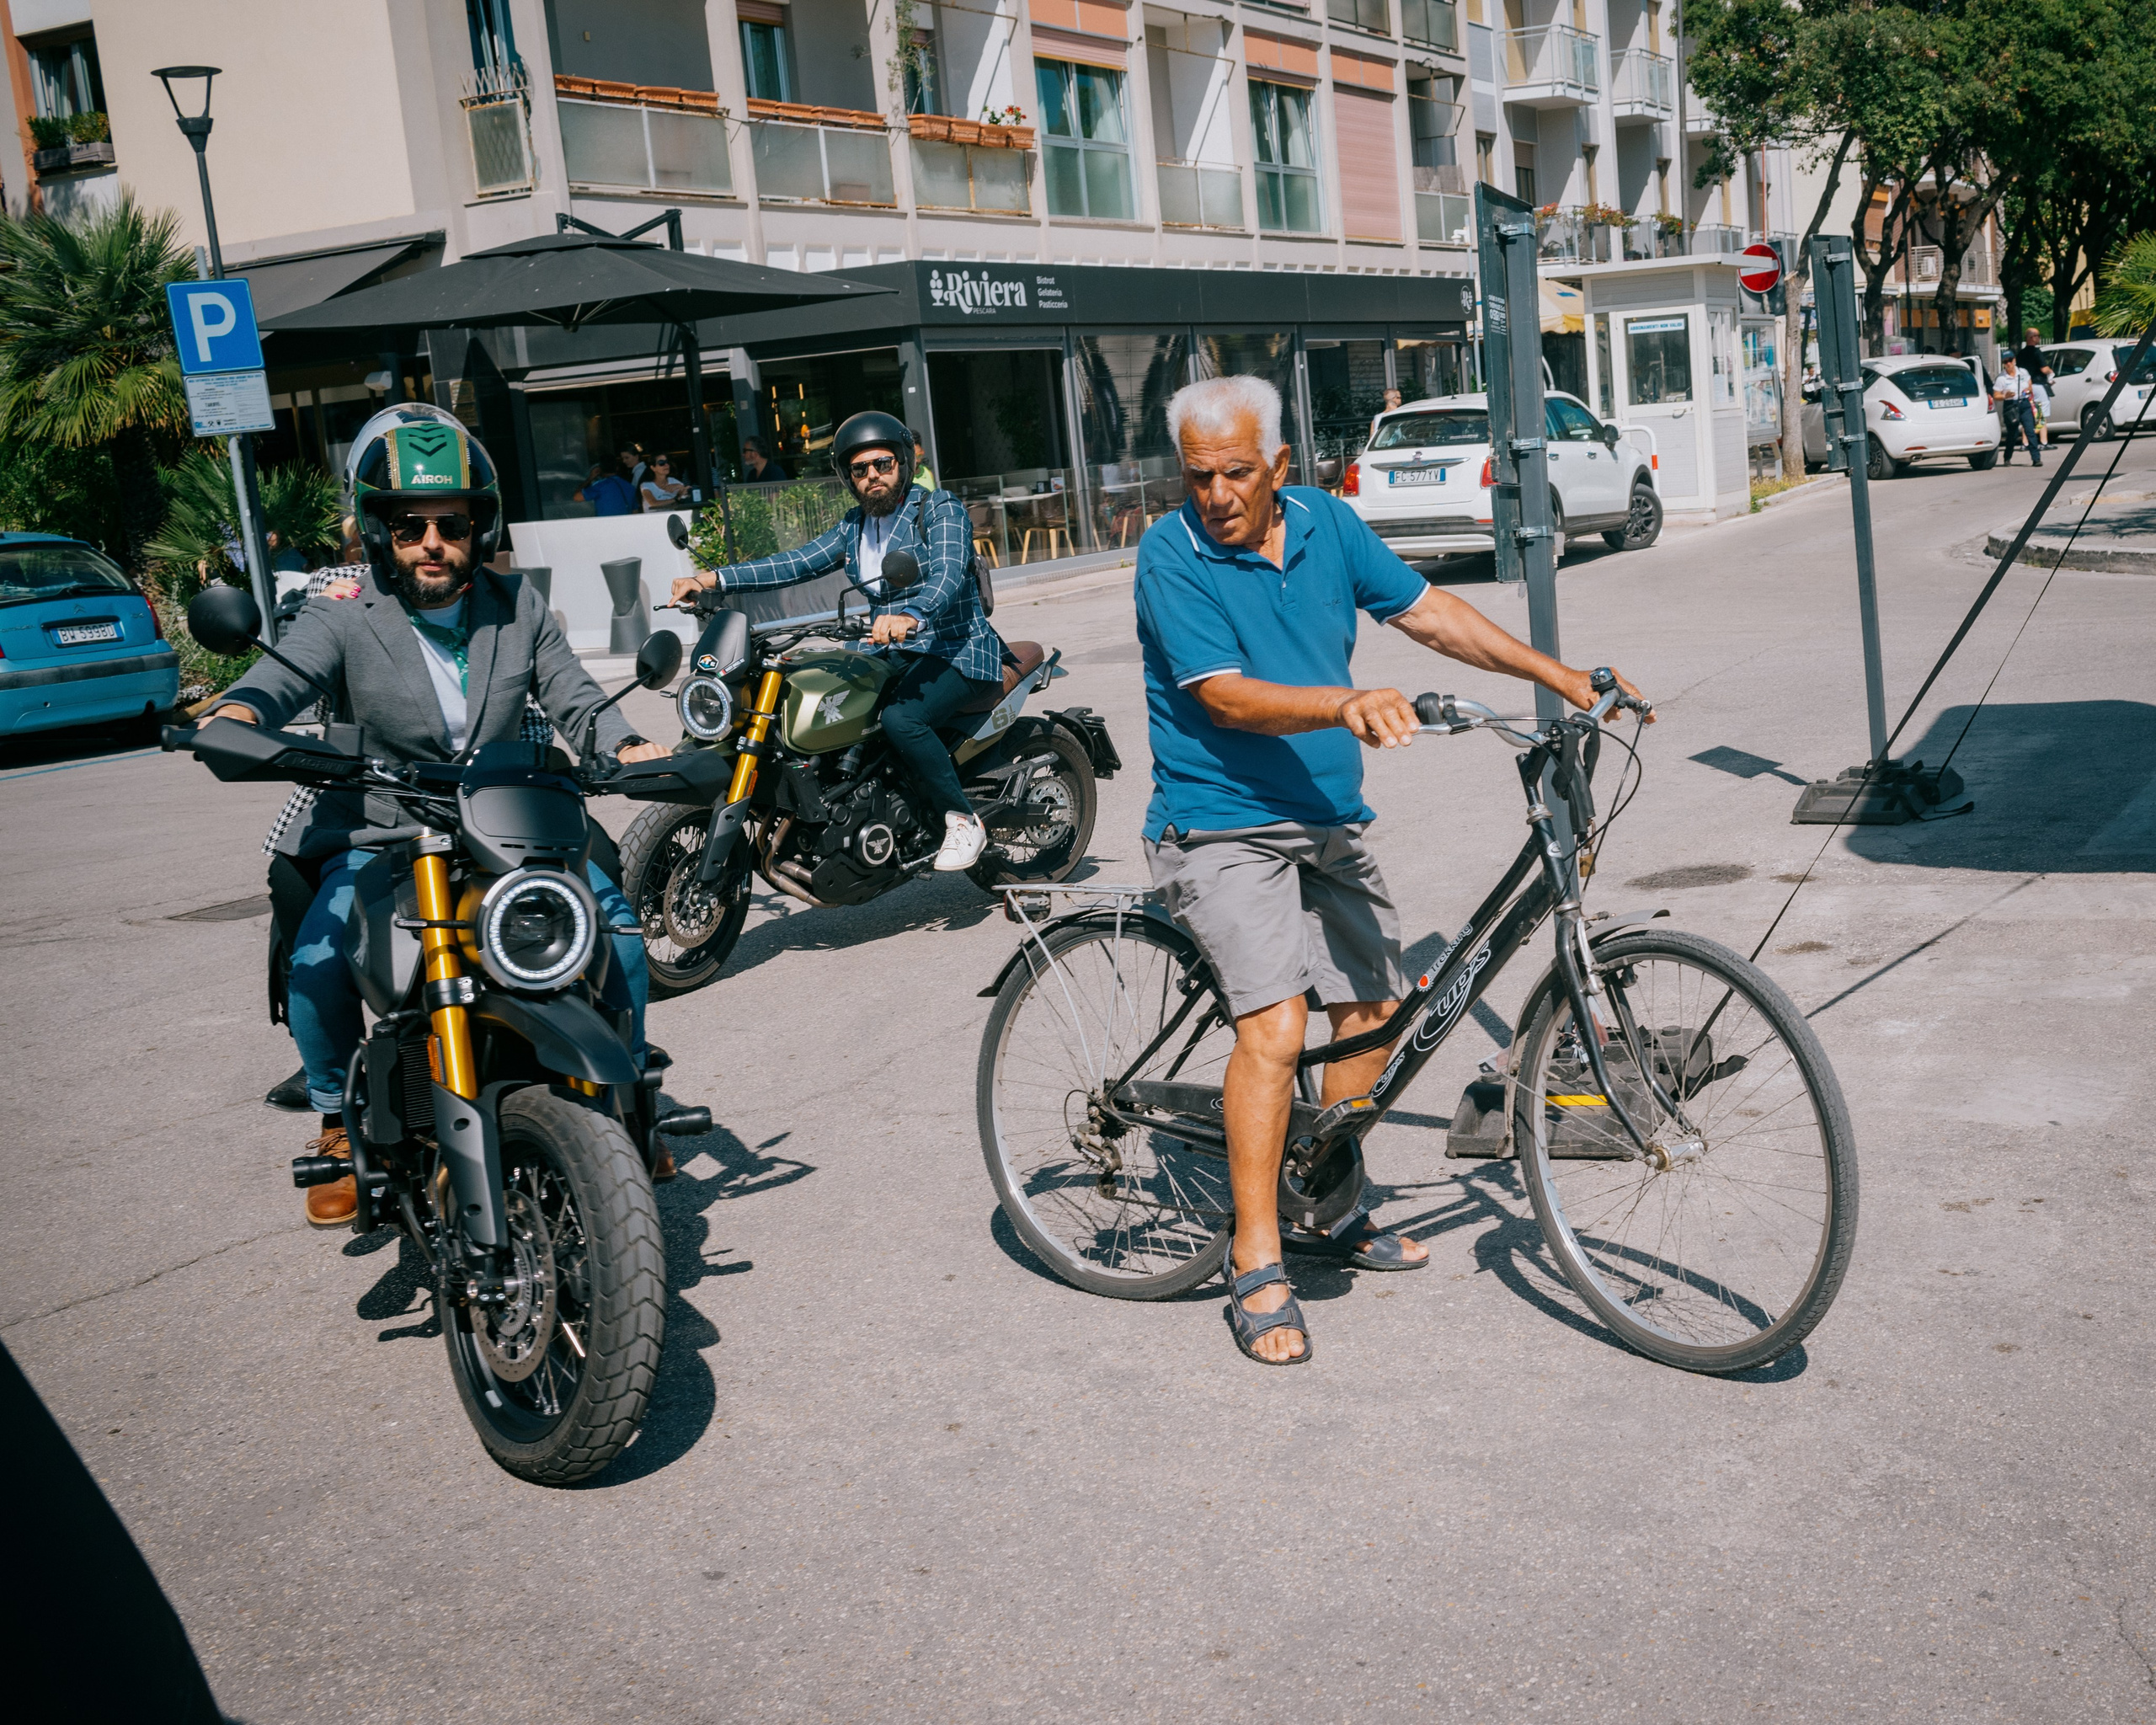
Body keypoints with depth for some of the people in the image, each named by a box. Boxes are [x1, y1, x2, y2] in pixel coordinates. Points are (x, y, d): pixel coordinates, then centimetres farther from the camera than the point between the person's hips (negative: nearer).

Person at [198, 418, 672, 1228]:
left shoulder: (517, 607, 5)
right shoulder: (344, 620, -6)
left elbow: (573, 695, 1)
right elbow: (279, 677, -21)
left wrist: (628, 748, -20)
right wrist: (233, 716, -45)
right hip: (380, 835, -2)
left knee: (617, 921, -15)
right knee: (317, 957, -26)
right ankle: (338, 1128, 0)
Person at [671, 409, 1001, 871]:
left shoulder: (940, 509, -7)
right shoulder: (855, 527, 14)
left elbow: (947, 575, -25)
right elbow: (796, 563, 4)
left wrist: (910, 616, -48)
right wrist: (710, 580, -9)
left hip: (958, 650, -8)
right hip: (897, 654, 8)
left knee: (900, 718, -33)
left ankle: (965, 822, -18)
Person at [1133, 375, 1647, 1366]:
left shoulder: (1325, 523, 4)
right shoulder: (1170, 554, -13)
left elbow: (1427, 612, 11)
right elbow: (1225, 696, -22)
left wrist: (1558, 675, 8)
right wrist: (1345, 706, -38)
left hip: (1329, 821, 7)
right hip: (1221, 827, -6)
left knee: (1373, 1011, 10)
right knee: (1275, 1024, -21)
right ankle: (1255, 1266, -13)